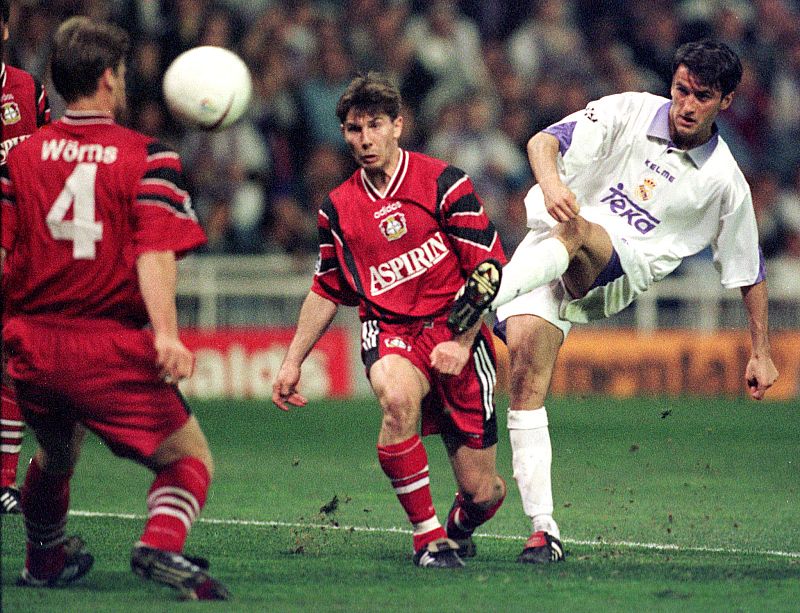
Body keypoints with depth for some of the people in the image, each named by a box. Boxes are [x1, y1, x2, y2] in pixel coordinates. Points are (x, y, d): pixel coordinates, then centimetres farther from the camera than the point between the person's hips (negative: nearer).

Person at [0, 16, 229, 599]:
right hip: (112, 351, -5)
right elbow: (154, 251, -17)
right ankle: (161, 546, -24)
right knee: (190, 458, 4)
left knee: (57, 453, 31)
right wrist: (166, 333, -26)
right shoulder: (148, 158, -5)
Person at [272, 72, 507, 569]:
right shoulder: (338, 208, 7)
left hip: (454, 330, -2)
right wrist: (293, 362, 18)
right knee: (398, 398, -38)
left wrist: (463, 342, -15)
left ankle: (460, 529, 38)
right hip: (388, 331, 2)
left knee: (482, 491, -3)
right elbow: (326, 291, 21)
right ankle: (428, 538, -21)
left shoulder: (443, 183, -5)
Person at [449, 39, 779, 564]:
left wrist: (762, 354, 14)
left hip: (615, 278, -1)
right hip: (546, 252, 1)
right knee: (527, 367, -20)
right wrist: (551, 181, -32)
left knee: (575, 231, -35)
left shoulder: (725, 181, 4)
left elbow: (750, 272, 14)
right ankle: (544, 530, -18)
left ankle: (491, 291, -65)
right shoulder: (630, 112, 2)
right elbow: (545, 142, -9)